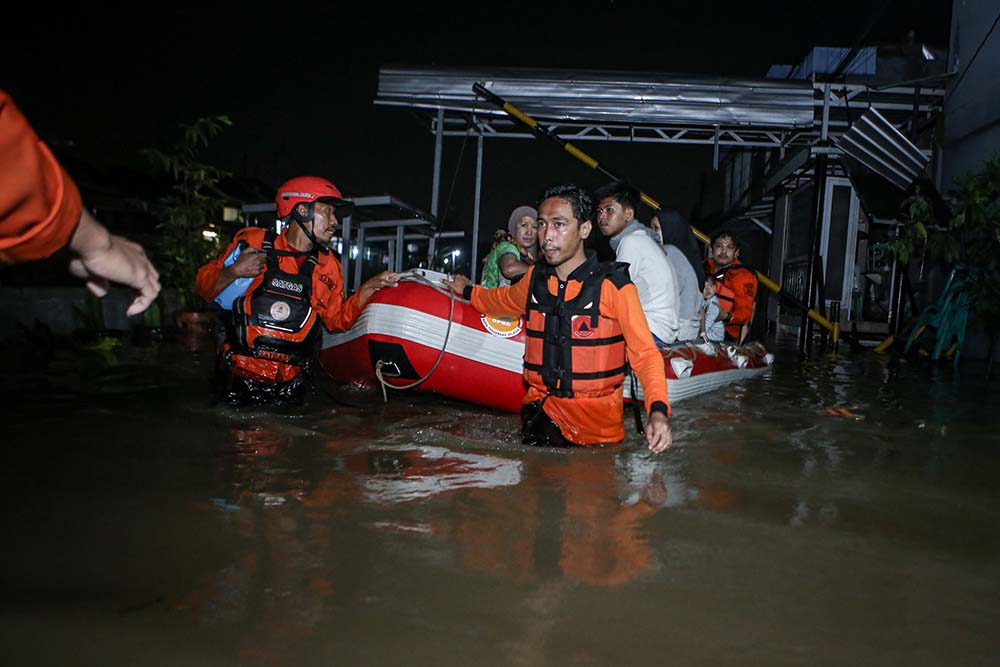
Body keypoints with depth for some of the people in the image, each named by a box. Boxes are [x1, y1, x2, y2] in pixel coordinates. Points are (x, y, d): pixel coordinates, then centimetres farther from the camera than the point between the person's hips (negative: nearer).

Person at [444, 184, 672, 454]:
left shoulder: (614, 285, -9)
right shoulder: (536, 278, 7)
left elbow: (645, 353, -11)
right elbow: (504, 299, 31)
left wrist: (658, 410, -27)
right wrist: (468, 290, 46)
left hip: (598, 419, -3)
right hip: (542, 408, 3)